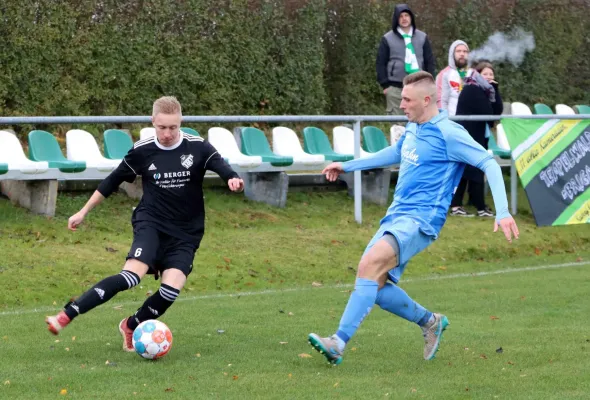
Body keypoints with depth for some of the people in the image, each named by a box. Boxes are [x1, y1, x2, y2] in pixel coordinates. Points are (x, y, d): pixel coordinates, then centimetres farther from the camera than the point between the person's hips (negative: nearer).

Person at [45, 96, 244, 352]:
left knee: (172, 289, -18)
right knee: (132, 275, -26)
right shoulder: (142, 151, -2)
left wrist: (233, 179, -42)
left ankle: (131, 327, 9)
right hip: (151, 224, -1)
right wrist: (83, 212, 13)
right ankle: (67, 315, -29)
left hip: (186, 234, 1)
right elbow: (112, 182, 10)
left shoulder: (197, 148, -5)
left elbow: (222, 167, -17)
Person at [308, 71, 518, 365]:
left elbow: (489, 164, -12)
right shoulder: (412, 128, 14)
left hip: (420, 221, -9)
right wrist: (348, 166, 41)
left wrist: (502, 212, -23)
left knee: (370, 264, -29)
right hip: (395, 216, 9)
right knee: (375, 286, -1)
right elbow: (395, 153, 36)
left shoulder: (448, 133, -11)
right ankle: (430, 322, 23)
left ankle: (338, 343, -32)